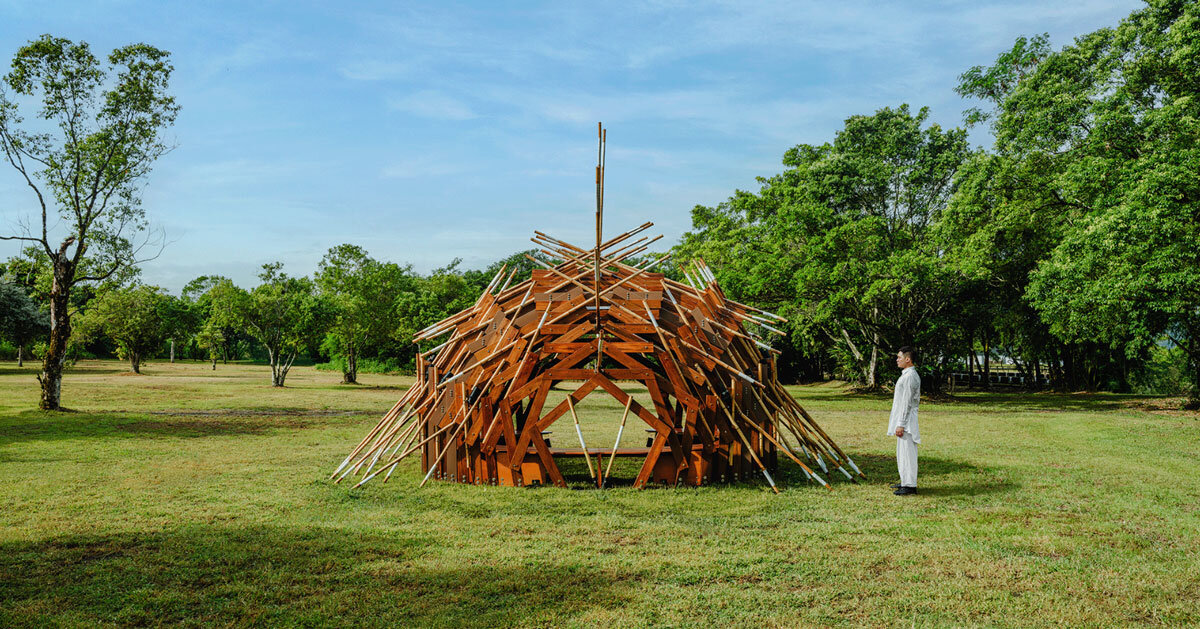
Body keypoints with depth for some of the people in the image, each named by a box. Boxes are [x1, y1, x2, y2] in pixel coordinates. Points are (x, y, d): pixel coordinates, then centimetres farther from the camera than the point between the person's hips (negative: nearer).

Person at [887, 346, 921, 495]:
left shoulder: (910, 376, -17)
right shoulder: (906, 375, 16)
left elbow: (907, 403, -20)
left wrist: (901, 424, -21)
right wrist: (896, 420, 24)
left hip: (906, 421, -11)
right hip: (902, 421, 11)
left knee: (907, 452, -7)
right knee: (903, 452, 16)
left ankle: (910, 485, -4)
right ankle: (905, 481, 24)